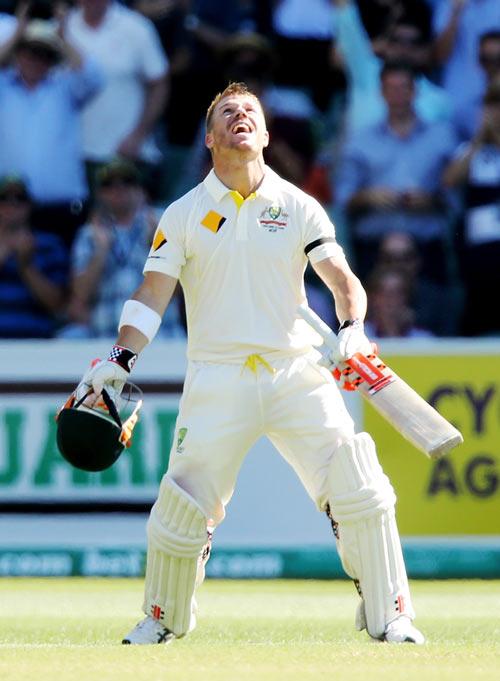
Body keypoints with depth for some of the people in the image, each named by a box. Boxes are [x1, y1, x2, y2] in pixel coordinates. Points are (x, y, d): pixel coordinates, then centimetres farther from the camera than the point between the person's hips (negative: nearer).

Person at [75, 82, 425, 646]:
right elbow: (152, 292, 0)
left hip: (297, 373, 1)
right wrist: (121, 358, -15)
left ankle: (389, 616, 0)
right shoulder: (183, 215, 6)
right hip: (217, 381, -1)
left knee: (361, 493, -10)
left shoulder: (299, 208, 8)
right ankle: (163, 618, 18)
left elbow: (343, 279, 2)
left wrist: (352, 329, -18)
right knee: (182, 508, -6)